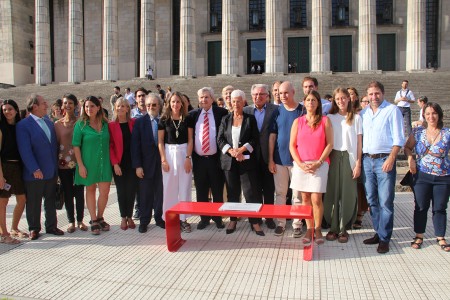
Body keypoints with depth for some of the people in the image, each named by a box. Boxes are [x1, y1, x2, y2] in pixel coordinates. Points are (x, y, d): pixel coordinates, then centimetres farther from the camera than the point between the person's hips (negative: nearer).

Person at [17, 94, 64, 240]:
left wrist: (56, 166, 10)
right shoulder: (23, 125, -9)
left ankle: (51, 226, 26)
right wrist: (34, 169, -19)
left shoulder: (49, 122, 11)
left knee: (51, 201, 14)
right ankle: (34, 229, 22)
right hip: (35, 173, -5)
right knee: (33, 203, 7)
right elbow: (25, 150, -15)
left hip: (51, 171, 6)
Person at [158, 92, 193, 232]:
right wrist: (163, 160, -6)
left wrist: (188, 157, -7)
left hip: (184, 153, 1)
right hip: (169, 153, 0)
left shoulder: (187, 119, 3)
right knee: (169, 187, 2)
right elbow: (160, 141, 2)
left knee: (184, 186, 3)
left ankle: (183, 218, 12)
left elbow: (190, 140, 2)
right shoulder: (164, 120, 2)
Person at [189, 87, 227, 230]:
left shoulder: (221, 113, -1)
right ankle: (204, 218, 26)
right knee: (201, 191, 11)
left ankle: (218, 217, 26)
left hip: (215, 159, -2)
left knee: (217, 191, 9)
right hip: (199, 159, 2)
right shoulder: (193, 114, 6)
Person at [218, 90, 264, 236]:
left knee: (251, 191, -3)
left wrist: (241, 150, -15)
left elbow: (255, 139, -3)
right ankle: (233, 220, 19)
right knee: (232, 192, 8)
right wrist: (231, 151, -12)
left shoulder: (250, 118, 5)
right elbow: (220, 139, 4)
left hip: (247, 160, -2)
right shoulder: (225, 119, 10)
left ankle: (255, 222, 4)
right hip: (229, 160, 2)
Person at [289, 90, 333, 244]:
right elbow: (292, 145, 5)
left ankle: (318, 229, 12)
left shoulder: (325, 120, 3)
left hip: (319, 164, -2)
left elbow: (329, 144, -1)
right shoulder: (298, 121, 7)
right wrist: (300, 164, -6)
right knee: (305, 198, 6)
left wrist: (318, 162, -9)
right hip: (301, 164, 2)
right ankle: (309, 229, 17)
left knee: (316, 199, -5)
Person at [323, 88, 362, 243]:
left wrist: (358, 164, -3)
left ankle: (343, 229, 11)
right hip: (333, 157, 1)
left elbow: (359, 142, 3)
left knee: (347, 194, 0)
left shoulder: (356, 118, 6)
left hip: (349, 158, -1)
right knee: (332, 193, 1)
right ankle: (333, 227, 11)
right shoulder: (330, 117, 9)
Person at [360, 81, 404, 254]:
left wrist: (391, 158, -16)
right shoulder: (363, 113, 15)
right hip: (367, 160, 5)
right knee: (371, 200, 10)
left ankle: (384, 239, 6)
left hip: (384, 160, -5)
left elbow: (398, 139, -6)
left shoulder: (392, 111, 0)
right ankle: (378, 233, 23)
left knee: (385, 202, -4)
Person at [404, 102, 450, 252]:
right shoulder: (418, 132, 2)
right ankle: (419, 236, 20)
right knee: (421, 207, 7)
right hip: (422, 176, 0)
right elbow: (407, 147, 10)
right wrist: (410, 159, -8)